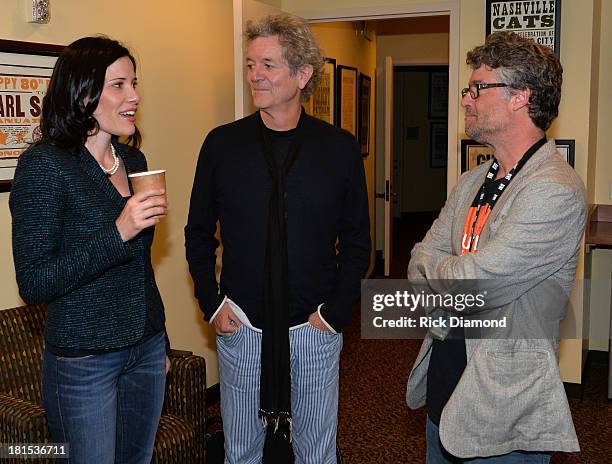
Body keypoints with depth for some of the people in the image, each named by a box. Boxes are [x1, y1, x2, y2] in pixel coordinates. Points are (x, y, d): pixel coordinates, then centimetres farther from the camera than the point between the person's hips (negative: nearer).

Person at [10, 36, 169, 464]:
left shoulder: (134, 161, 5)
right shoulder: (44, 164, -15)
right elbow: (33, 284, -20)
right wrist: (118, 233, -29)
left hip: (147, 349, 7)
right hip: (83, 361, -6)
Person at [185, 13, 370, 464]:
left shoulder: (340, 148, -5)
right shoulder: (223, 144, -2)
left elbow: (356, 242, 1)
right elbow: (199, 234, 6)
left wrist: (336, 311, -6)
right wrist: (212, 304, -2)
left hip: (314, 327, 0)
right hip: (241, 326, 1)